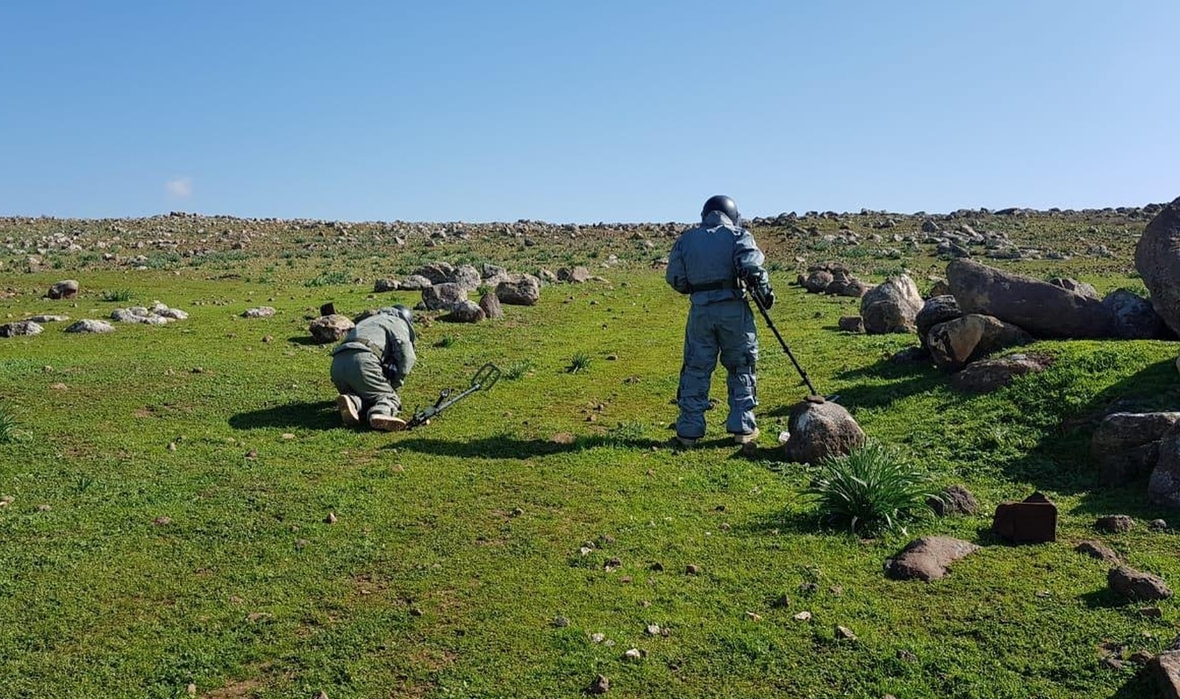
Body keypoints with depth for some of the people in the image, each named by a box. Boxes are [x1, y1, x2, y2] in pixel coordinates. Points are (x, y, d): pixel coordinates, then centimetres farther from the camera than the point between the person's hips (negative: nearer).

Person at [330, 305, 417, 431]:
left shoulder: (367, 321, 41)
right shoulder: (398, 322, 18)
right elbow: (406, 356, 0)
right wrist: (394, 385, 9)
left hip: (337, 365, 6)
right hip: (361, 362, -6)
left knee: (367, 398, 20)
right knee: (390, 397, 4)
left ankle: (352, 401, -14)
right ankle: (380, 414, -30)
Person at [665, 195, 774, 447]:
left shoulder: (686, 239, 11)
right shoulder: (737, 236, 2)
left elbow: (674, 278, 6)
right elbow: (751, 268, -13)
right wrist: (765, 293, 1)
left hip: (700, 311, 2)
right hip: (733, 309, -2)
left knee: (695, 370, 8)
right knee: (741, 369, 11)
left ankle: (689, 431, 9)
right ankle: (742, 428, 12)